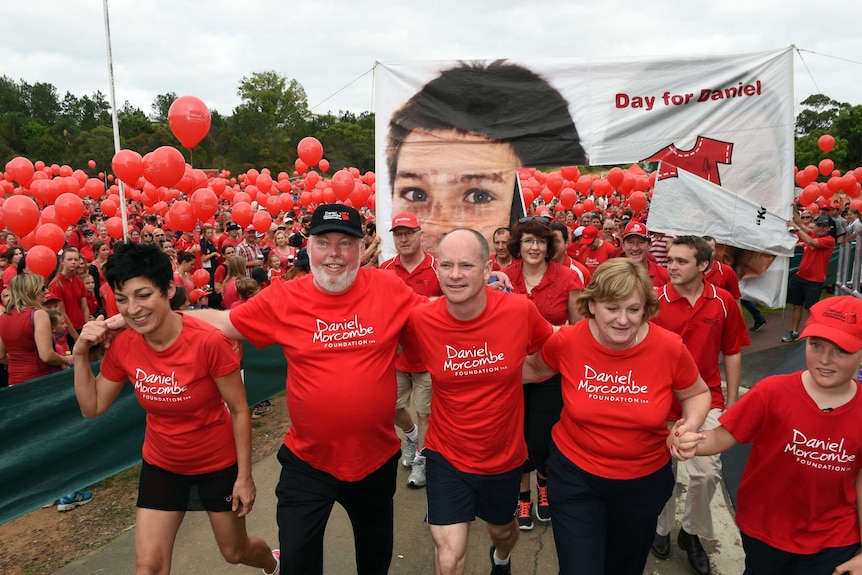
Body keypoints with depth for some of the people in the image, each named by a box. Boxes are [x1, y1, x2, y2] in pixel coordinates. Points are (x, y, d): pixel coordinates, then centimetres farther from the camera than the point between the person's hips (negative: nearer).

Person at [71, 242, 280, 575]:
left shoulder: (208, 341, -29)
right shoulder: (122, 346, -14)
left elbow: (239, 410, -18)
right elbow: (92, 408, 1)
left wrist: (244, 475, -14)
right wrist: (81, 355, -13)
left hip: (218, 464, -3)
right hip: (161, 465, 3)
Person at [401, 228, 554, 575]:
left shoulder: (520, 311, -21)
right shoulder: (420, 320, -21)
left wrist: (508, 376, -7)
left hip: (505, 455, 2)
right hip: (447, 455, -1)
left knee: (503, 529, 28)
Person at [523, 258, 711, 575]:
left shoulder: (669, 347, -20)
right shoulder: (566, 341, -19)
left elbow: (697, 394, 0)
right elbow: (534, 368, 4)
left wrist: (690, 425, -18)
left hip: (644, 482, 2)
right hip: (575, 476, -1)